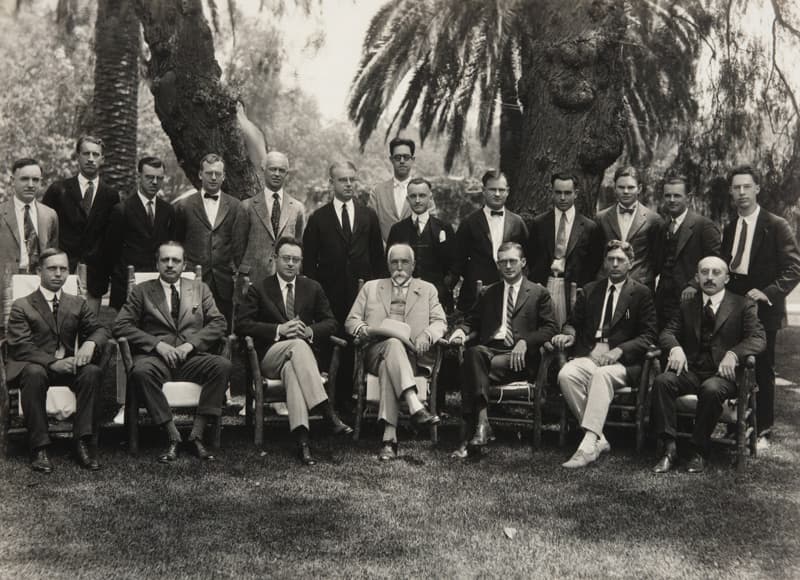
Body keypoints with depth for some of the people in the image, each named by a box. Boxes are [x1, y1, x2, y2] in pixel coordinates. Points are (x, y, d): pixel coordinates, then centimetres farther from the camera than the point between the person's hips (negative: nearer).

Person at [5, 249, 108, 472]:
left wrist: (91, 343, -21)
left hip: (68, 366, 3)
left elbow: (100, 330, 6)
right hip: (34, 366, -3)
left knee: (93, 371, -30)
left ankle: (83, 441, -27)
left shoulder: (78, 304, 16)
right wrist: (52, 363, -25)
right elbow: (20, 347, -9)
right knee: (34, 373, -38)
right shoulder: (22, 306, 4)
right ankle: (39, 447, -31)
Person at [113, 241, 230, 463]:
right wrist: (157, 344, -12)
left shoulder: (199, 289, 19)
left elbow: (218, 323, 8)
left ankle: (197, 435, -24)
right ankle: (173, 436, -27)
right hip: (156, 356, -1)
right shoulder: (142, 291, 13)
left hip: (192, 357, 2)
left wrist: (191, 344, -8)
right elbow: (121, 326, 2)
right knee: (141, 371, -36)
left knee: (223, 365, -29)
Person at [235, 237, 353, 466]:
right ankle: (330, 414, -46)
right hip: (270, 356, -2)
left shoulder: (313, 288, 16)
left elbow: (331, 322, 13)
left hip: (303, 349, 2)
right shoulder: (259, 290, 8)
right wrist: (278, 330, -15)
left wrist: (311, 331, -10)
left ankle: (301, 439, -49)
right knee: (298, 346, -37)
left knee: (291, 368, -37)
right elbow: (242, 324, -3)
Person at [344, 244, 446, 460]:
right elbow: (351, 321, 16)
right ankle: (415, 406, -52)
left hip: (414, 355, 0)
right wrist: (365, 330, -8)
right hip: (377, 351, 0)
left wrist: (427, 335, -13)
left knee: (388, 365, -36)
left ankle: (389, 437, -45)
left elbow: (440, 322, 10)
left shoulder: (428, 290, 22)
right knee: (394, 343, -37)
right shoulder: (371, 288, 23)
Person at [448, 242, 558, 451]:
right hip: (489, 349, 3)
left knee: (473, 367, -33)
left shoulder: (539, 293, 15)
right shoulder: (489, 293, 27)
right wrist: (461, 330, -1)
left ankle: (476, 424, -34)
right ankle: (480, 421, -42)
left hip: (519, 357, -3)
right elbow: (472, 321, 25)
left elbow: (551, 328, 4)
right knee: (473, 353, -35)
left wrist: (525, 342, -13)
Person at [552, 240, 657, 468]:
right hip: (589, 355, 4)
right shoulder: (589, 290, 20)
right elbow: (574, 323, 22)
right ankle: (598, 438, -23)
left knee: (601, 374, -38)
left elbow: (648, 335, 0)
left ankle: (589, 445, -41)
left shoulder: (642, 293, 8)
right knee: (566, 374, -29)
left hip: (623, 361, -4)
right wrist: (569, 334, -3)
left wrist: (619, 351, -15)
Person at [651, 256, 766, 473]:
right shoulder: (687, 306, 19)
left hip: (723, 373, -3)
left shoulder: (743, 306, 8)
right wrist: (675, 348, -15)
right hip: (691, 371, 3)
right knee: (662, 381, -27)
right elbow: (667, 333, 10)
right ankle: (669, 448, -25)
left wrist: (733, 354, -24)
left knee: (711, 389, -37)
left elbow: (758, 338, -4)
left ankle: (699, 451, -21)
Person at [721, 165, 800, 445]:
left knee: (762, 369, 2)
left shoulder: (776, 226, -5)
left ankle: (763, 430, 11)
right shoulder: (729, 228, 13)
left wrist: (768, 293, -16)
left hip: (762, 308, -5)